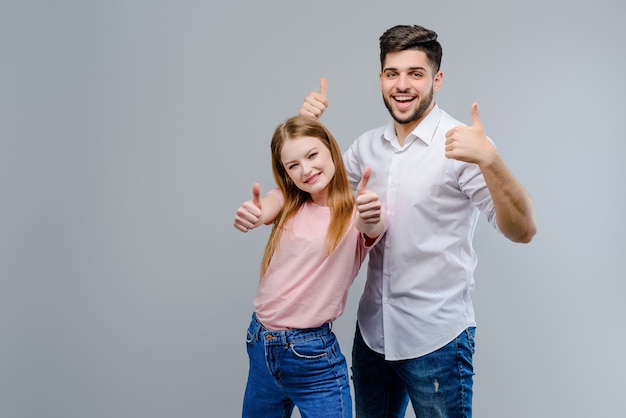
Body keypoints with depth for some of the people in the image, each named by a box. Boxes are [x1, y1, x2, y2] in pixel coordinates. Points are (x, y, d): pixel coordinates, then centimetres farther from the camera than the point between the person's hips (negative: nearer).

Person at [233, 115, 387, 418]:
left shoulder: (355, 214, -7)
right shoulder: (288, 204, 4)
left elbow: (371, 228, -30)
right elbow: (264, 209, -18)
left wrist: (370, 219, -54)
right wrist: (250, 215, -42)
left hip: (312, 356, -4)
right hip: (260, 345, 5)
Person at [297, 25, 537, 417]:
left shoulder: (461, 143, -14)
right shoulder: (369, 145, 3)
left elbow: (523, 230, -21)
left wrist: (490, 159, -37)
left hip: (436, 337, -5)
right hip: (372, 330, 6)